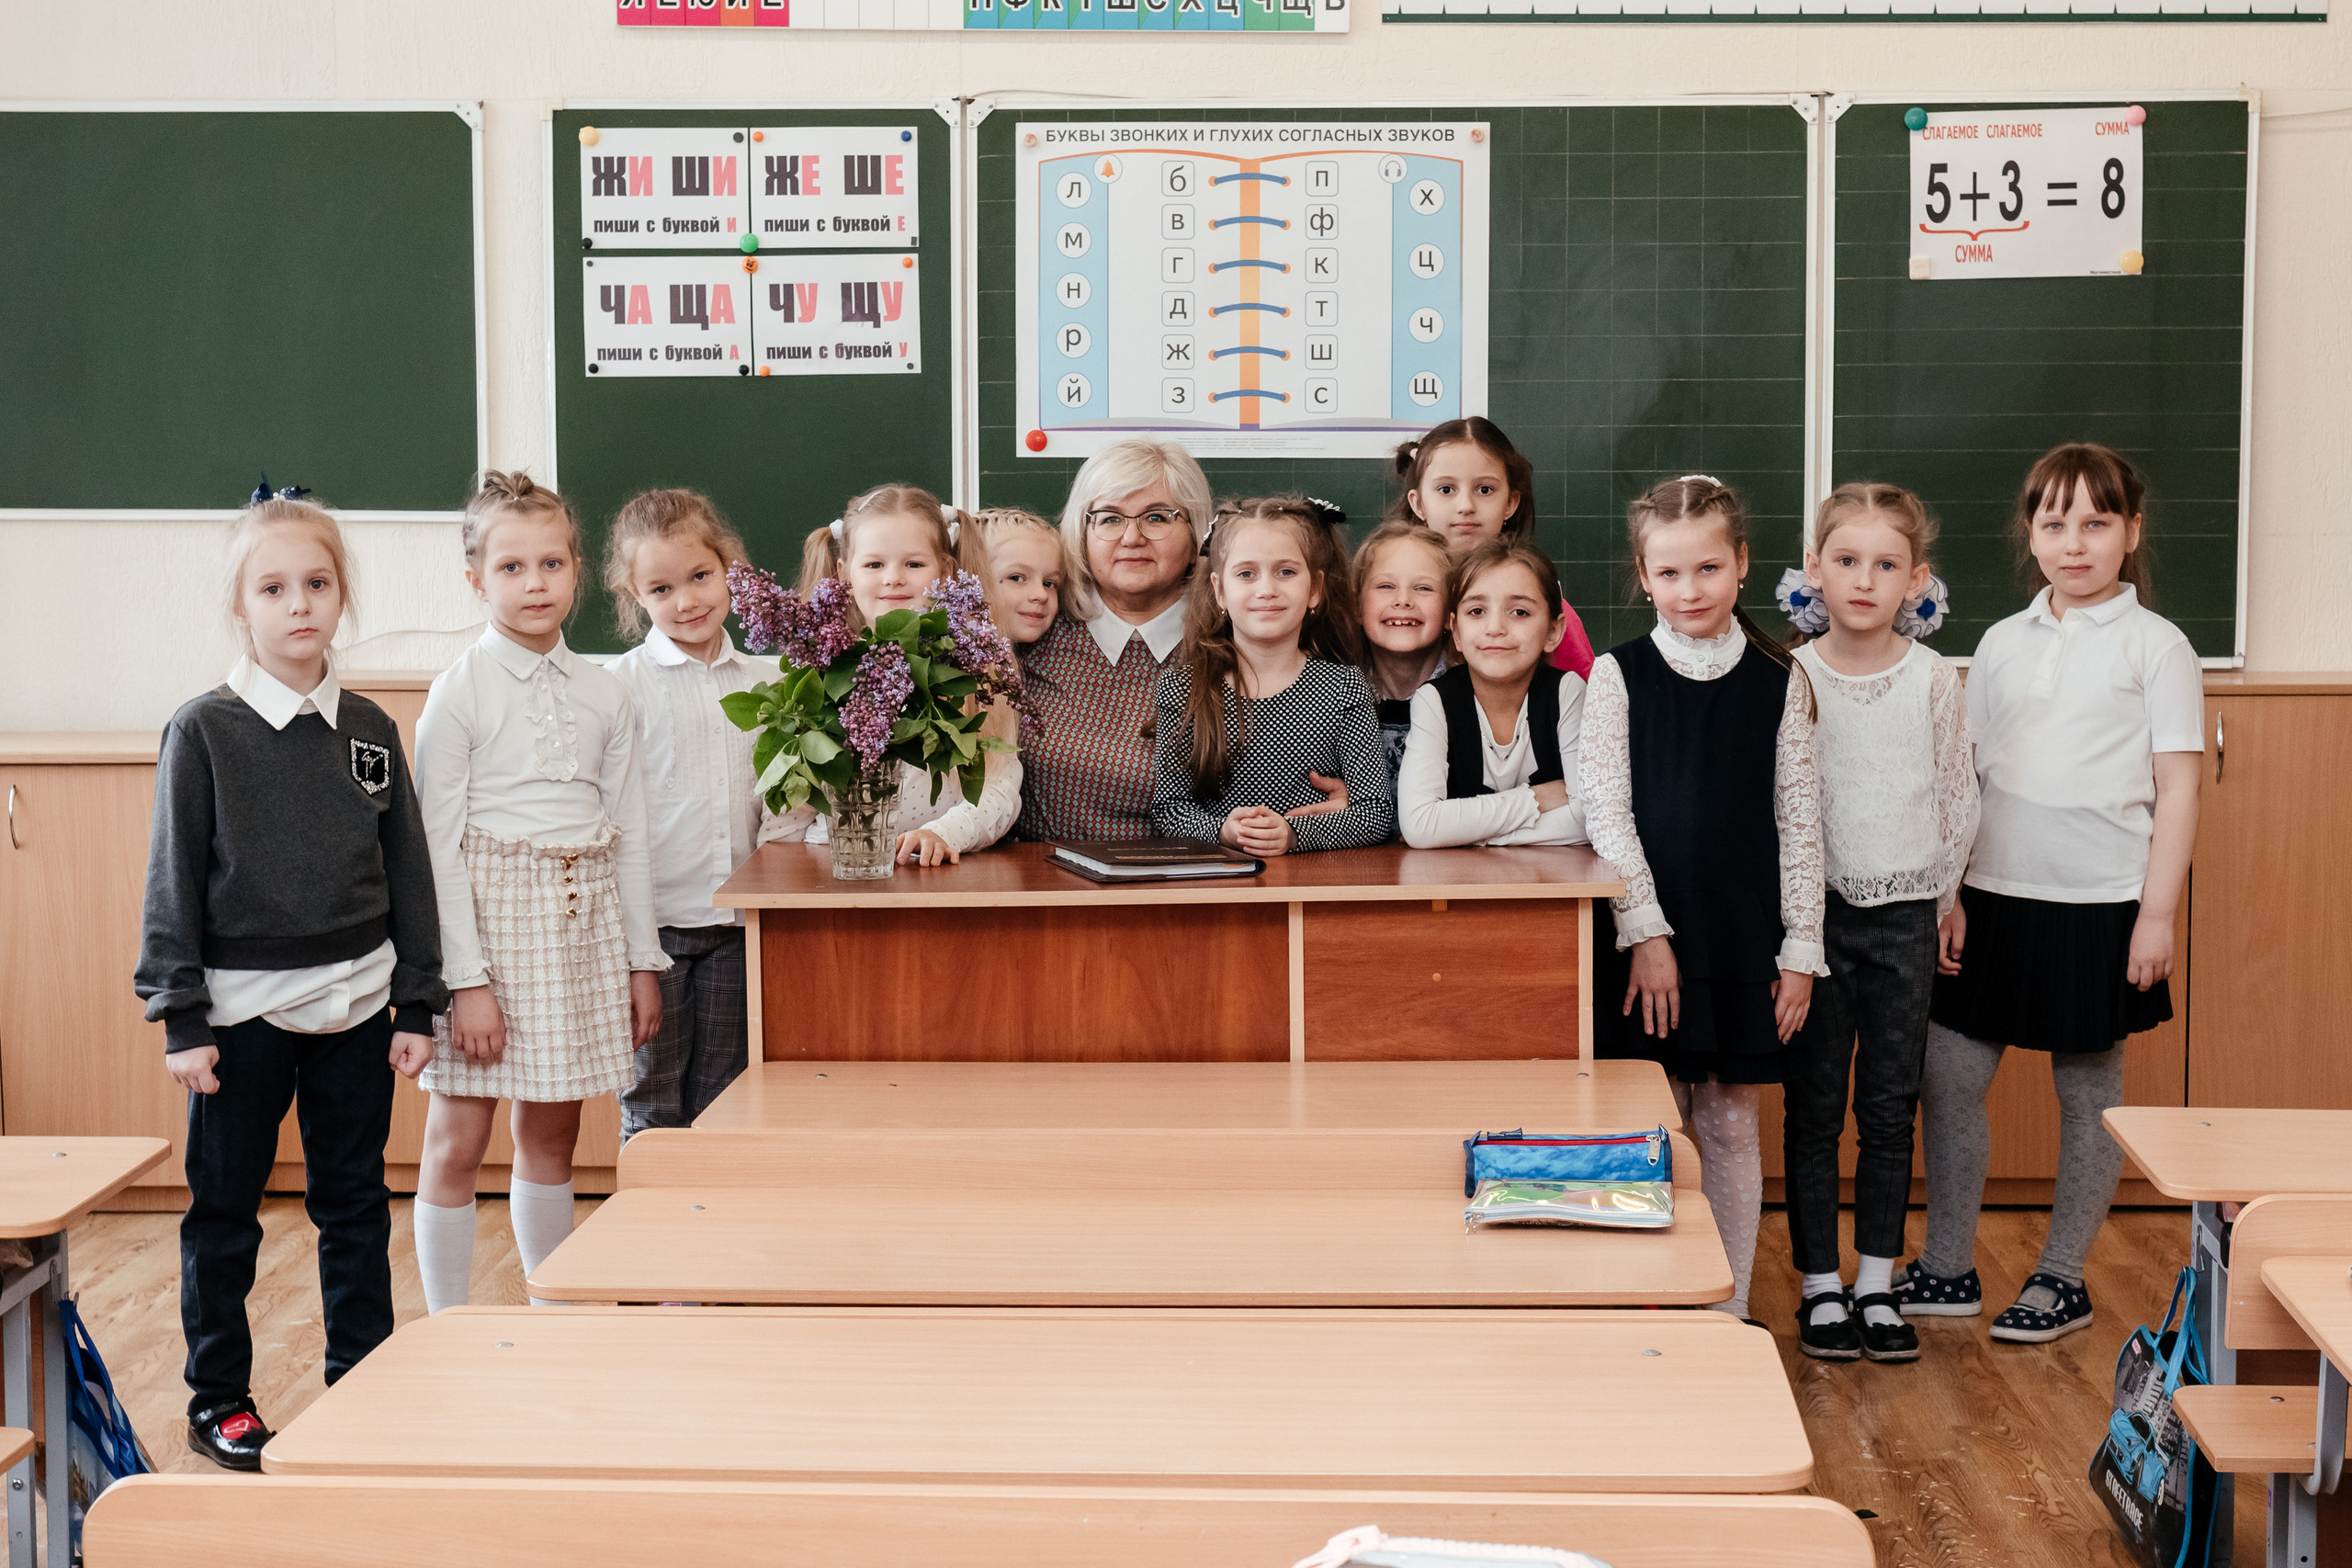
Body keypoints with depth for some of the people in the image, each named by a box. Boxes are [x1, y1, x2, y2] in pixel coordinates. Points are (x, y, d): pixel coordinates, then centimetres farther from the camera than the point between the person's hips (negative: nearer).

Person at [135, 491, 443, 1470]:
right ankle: (218, 1400, 21)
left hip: (356, 1005, 3)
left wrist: (417, 1005, 5)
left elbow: (410, 872, 7)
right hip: (242, 1010, -3)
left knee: (355, 1207, 11)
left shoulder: (370, 731, 4)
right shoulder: (202, 732, -6)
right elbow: (173, 882, -6)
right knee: (224, 1212, 8)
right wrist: (182, 1020, -9)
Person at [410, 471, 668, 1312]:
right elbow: (439, 841, -9)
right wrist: (466, 978, -14)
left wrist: (643, 960, 9)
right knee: (457, 1142, 1)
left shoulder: (603, 691, 7)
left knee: (551, 1134, 13)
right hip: (490, 910, -4)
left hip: (582, 921, 4)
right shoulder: (461, 691, -6)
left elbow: (629, 831, 10)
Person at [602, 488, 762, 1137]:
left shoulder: (758, 682, 8)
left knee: (720, 1104, 10)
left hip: (734, 923, 4)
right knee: (653, 1104, 4)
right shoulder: (623, 683, -5)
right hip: (653, 920, -4)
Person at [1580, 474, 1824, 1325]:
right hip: (1647, 936, -1)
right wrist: (1645, 933, -11)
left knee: (1730, 1125, 8)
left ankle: (1728, 1314, 17)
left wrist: (1801, 947, 1)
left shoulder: (1778, 680, 3)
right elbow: (1606, 812, -5)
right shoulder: (1619, 674, -1)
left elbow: (1798, 817, 4)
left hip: (1745, 935, 1)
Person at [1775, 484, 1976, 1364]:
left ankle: (1877, 1284, 17)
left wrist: (1940, 898, 9)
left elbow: (1959, 801, 7)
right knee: (1814, 1107, 4)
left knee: (1891, 1108, 7)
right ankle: (1821, 1286, 14)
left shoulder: (1933, 679, -2)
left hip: (1904, 913, 1)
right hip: (1815, 910, -1)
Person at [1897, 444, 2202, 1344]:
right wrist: (1949, 895, 5)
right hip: (1996, 896, 4)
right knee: (1946, 1078, 3)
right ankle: (1947, 1269, 17)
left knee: (2088, 1090, 7)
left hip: (2101, 903, -4)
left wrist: (2157, 914, -10)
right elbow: (1966, 780, 12)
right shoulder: (2003, 643, 9)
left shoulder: (2154, 646, -2)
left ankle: (2063, 1278, 20)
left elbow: (2177, 789, -4)